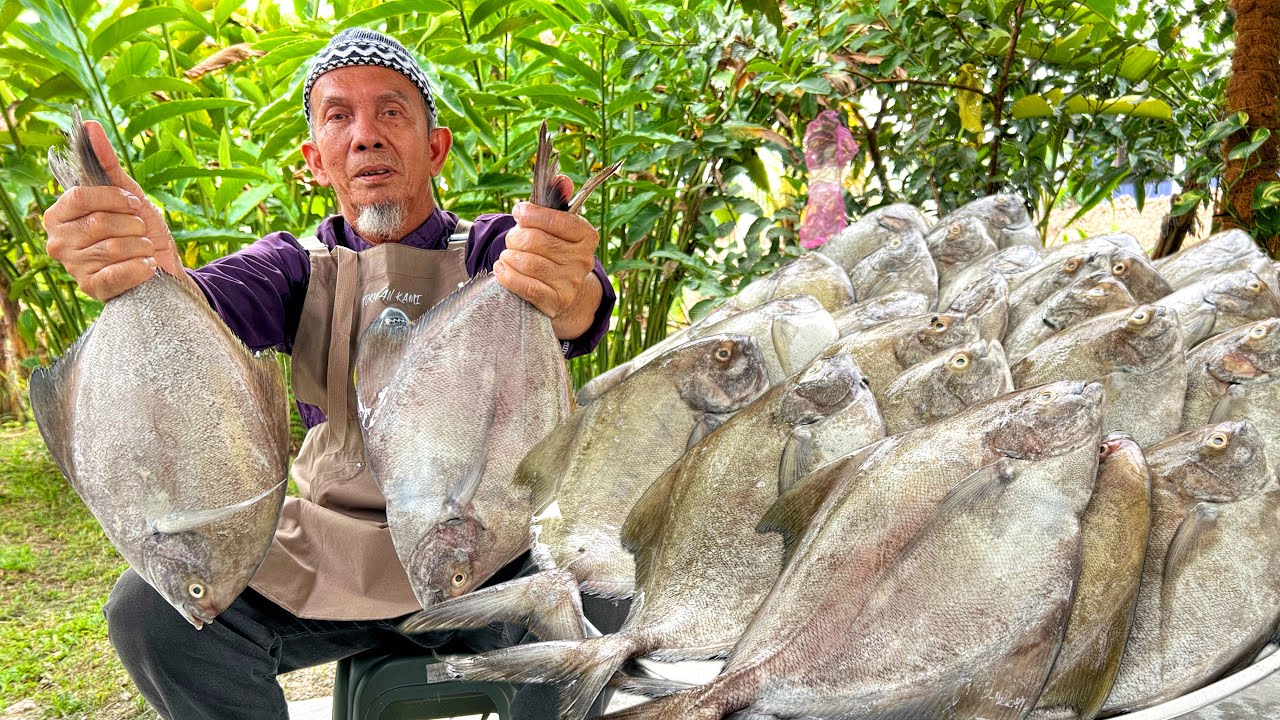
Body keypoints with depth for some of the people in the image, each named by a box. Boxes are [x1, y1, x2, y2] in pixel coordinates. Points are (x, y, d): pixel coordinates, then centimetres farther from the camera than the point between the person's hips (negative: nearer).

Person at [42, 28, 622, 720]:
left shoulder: (490, 250, 0)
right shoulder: (301, 266, 7)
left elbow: (574, 317, -23)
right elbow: (210, 307, -15)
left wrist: (567, 294, -49)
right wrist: (152, 275, -40)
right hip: (332, 549, 3)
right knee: (150, 608, -17)